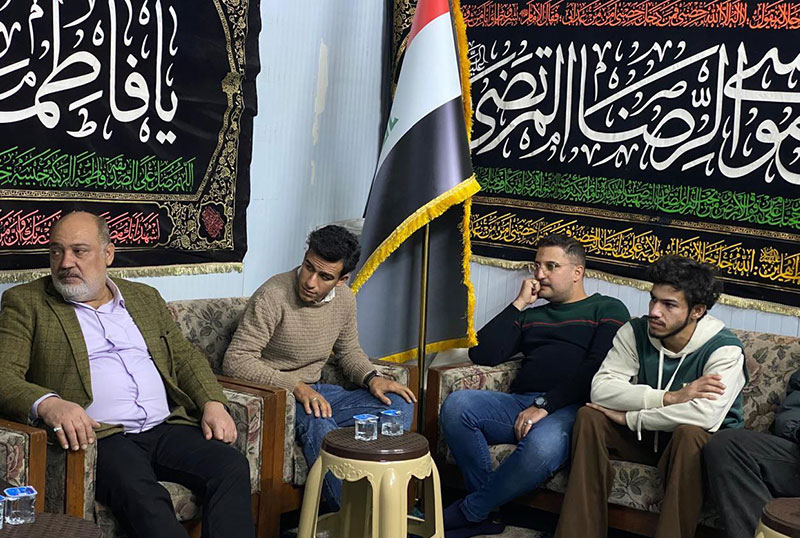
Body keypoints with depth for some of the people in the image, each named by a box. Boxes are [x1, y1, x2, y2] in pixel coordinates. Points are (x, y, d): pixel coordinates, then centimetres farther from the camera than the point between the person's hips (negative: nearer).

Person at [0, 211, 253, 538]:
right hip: (98, 435, -4)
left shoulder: (144, 297, 23)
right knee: (141, 496, -35)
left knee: (232, 468, -22)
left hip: (166, 427, 5)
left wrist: (214, 404, 3)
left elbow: (184, 356, 23)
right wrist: (46, 404, -24)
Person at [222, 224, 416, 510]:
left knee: (400, 405, -8)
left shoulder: (344, 299, 3)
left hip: (316, 390, 7)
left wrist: (371, 377, -2)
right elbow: (236, 360, -23)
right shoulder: (273, 296, -19)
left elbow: (348, 351, 20)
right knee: (317, 421, -40)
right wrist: (295, 386, -30)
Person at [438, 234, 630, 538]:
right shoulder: (530, 316, 30)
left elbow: (598, 368, -5)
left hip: (568, 409, -5)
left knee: (541, 447, -40)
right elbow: (482, 355, 15)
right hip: (519, 404, 5)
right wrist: (518, 304, 15)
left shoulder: (608, 310, 14)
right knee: (456, 405, -26)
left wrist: (545, 405, -15)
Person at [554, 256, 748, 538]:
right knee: (589, 416, -19)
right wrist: (670, 398, -31)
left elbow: (706, 415, -37)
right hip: (647, 436, 4)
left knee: (690, 432, -37)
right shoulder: (636, 332, -8)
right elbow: (601, 389, -20)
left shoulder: (724, 349, -21)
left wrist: (629, 417, -28)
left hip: (699, 443, -4)